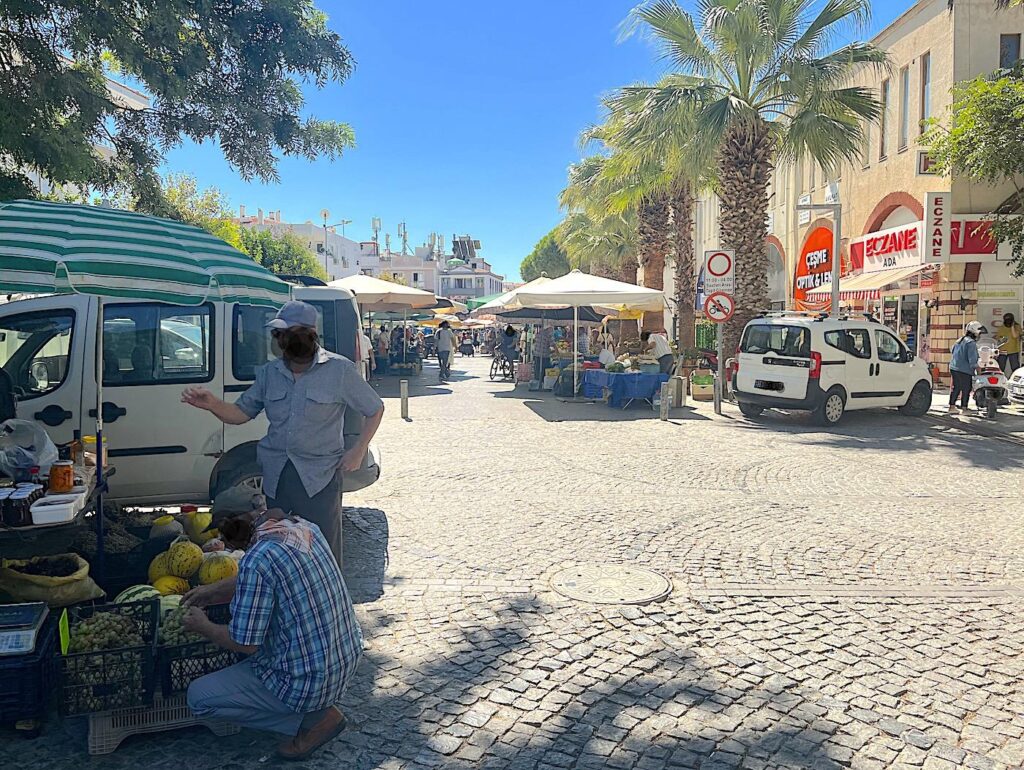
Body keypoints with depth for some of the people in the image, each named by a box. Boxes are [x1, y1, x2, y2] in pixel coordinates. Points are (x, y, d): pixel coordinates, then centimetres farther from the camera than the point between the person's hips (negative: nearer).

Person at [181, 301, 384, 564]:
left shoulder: (339, 369, -7)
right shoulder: (269, 372, 7)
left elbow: (375, 409, 1)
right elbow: (241, 413, 8)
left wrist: (358, 452, -6)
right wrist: (212, 404, -12)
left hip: (320, 476, -5)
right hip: (276, 476, 5)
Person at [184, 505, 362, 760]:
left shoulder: (257, 559, -24)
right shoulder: (306, 527, -1)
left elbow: (245, 644, -15)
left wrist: (203, 627, 3)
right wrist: (212, 591, 18)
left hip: (311, 680, -8)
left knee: (198, 698, 5)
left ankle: (313, 716, 2)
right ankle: (318, 705, 17)